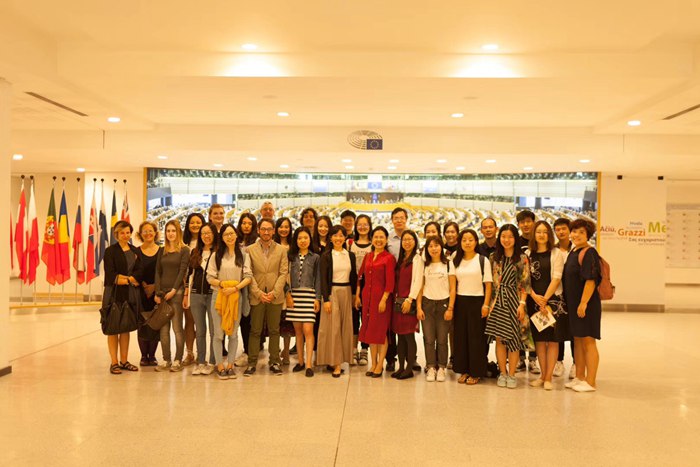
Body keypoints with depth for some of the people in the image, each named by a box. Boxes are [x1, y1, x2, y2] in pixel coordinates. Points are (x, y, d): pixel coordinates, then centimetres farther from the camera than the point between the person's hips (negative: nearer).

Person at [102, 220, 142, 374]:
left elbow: (139, 273, 1)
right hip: (114, 294, -4)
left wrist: (123, 278, -13)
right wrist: (131, 279, -9)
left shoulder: (135, 251, 12)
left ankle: (124, 361, 17)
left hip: (131, 295, 5)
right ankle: (114, 362, 6)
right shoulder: (110, 251, -2)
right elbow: (111, 276, -12)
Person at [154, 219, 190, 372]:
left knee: (177, 327, -4)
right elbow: (158, 272, 9)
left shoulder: (184, 250, -1)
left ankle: (178, 360, 3)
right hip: (162, 292, 5)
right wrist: (158, 293, -2)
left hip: (176, 292, -5)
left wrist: (173, 290, -12)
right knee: (163, 328, 5)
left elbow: (182, 271, -7)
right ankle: (166, 360, 10)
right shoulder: (162, 251, 13)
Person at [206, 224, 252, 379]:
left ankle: (230, 365, 15)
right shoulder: (216, 255, 6)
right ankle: (220, 366, 10)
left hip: (236, 296, 0)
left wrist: (235, 288, -15)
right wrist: (222, 284, -16)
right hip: (218, 296, 0)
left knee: (233, 333, 5)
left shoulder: (243, 255, 6)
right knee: (218, 333, 1)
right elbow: (209, 277, 1)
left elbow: (248, 277, -1)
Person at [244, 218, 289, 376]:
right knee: (255, 331, 3)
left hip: (275, 296, 1)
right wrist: (259, 293, -10)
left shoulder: (281, 250, 6)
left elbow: (283, 273, 1)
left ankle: (274, 362, 15)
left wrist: (274, 293, -10)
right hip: (256, 296, -1)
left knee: (274, 330, 6)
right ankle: (252, 363, 11)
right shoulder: (250, 250, 4)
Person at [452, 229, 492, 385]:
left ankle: (475, 372, 9)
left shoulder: (483, 260, -1)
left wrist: (486, 305, -11)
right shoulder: (456, 260, 9)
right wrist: (451, 304, 3)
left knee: (476, 337, 0)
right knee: (460, 336, 5)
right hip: (460, 302, 4)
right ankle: (464, 370, 15)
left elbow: (488, 284, -4)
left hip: (477, 301, -3)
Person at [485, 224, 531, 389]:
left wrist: (522, 304, -11)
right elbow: (490, 282, 11)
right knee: (499, 338, 3)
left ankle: (511, 375, 10)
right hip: (498, 301, 3)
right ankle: (502, 373, 14)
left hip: (514, 300, -3)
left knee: (513, 338, 0)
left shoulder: (522, 258, -1)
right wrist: (488, 302, 6)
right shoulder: (494, 258, 9)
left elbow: (525, 283, -4)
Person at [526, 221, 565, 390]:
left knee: (552, 339, -1)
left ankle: (548, 378, 3)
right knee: (539, 339, 7)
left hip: (552, 299, -3)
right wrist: (535, 297, -10)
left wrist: (545, 299, -13)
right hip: (534, 300, 3)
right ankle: (542, 375, 16)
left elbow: (556, 278, -7)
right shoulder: (528, 254, 8)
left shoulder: (556, 253, 0)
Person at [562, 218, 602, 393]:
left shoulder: (588, 253, -14)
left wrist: (583, 303, -23)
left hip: (586, 304, -9)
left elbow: (591, 280, -21)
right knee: (577, 340, 14)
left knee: (588, 341, -2)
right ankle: (579, 377, 24)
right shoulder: (573, 252, 13)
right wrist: (571, 303, 16)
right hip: (573, 303, 9)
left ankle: (590, 382, 5)